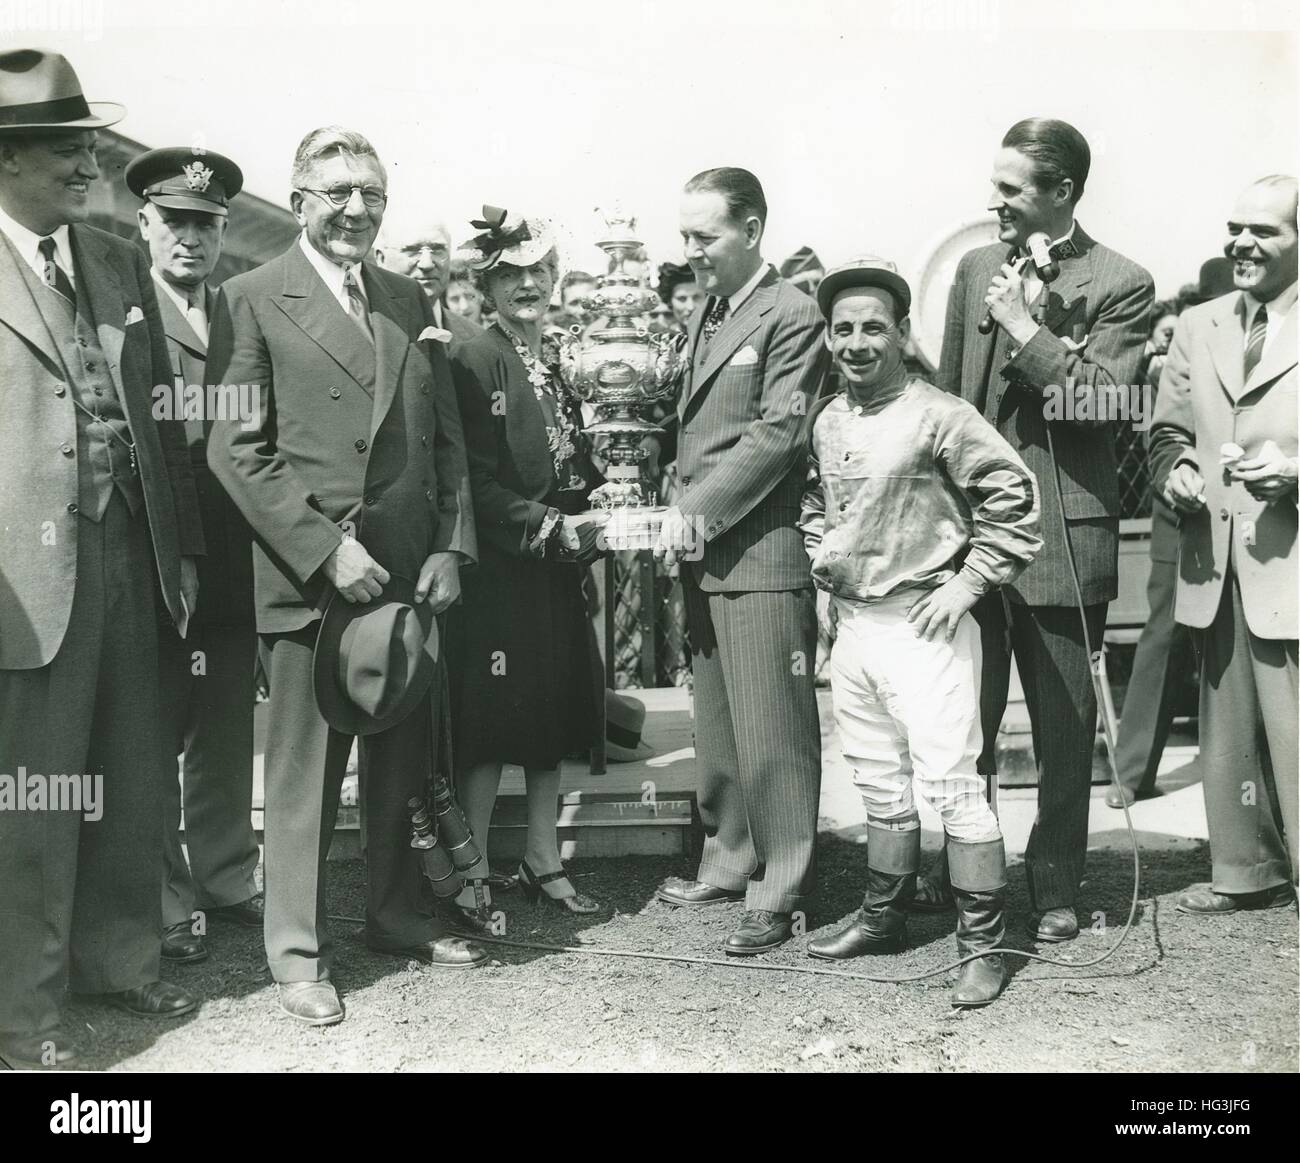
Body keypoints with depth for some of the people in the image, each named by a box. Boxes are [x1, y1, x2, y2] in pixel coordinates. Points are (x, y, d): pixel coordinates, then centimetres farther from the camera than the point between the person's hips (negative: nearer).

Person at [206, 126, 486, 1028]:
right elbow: (235, 448, -10)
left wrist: (450, 547, 2)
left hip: (410, 572, 5)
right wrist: (326, 548, -15)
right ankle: (299, 948, 17)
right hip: (308, 576, -5)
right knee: (305, 771, 3)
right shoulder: (254, 300, -3)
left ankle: (398, 915, 31)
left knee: (401, 762, 14)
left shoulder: (411, 302, 13)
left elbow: (446, 437, 13)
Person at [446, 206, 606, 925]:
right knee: (489, 725, -2)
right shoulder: (474, 361, -10)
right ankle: (473, 875, 10)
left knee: (553, 719, 13)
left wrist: (589, 523, 2)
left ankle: (543, 865, 25)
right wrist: (552, 528, -17)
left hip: (555, 571, 8)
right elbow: (477, 483, -16)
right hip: (498, 569, -8)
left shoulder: (555, 362, 13)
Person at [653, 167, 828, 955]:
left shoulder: (791, 314, -7)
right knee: (717, 723, 15)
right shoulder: (707, 314, 19)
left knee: (771, 730, -2)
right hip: (704, 551, 8)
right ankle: (729, 862, 28)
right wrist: (684, 517, 4)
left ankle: (779, 895, 7)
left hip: (761, 550, -8)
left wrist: (699, 511, -15)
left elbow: (776, 433, -14)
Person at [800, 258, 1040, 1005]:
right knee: (880, 785, 18)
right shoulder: (826, 421, 8)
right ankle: (884, 918, 32)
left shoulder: (938, 416, -13)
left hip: (923, 627, -7)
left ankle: (984, 944, 7)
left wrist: (967, 583, -15)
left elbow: (1014, 498, -13)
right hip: (852, 627, 7)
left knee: (952, 785, -5)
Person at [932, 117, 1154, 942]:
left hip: (1063, 533, -4)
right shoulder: (977, 269, 10)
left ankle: (1056, 886, 21)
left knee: (1064, 724, 7)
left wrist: (1026, 328, -15)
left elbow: (1102, 402, -15)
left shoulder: (1121, 286, -4)